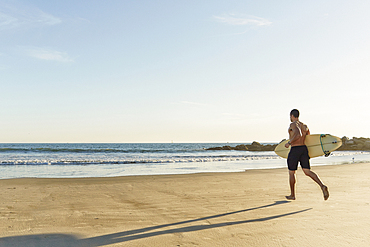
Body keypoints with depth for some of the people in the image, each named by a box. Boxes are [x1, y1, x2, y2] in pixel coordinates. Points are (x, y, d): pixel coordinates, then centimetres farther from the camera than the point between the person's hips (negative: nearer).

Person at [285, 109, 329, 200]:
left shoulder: (293, 124, -9)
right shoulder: (305, 126, 15)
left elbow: (298, 135, -26)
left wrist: (289, 143, -16)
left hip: (295, 150, -6)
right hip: (304, 149, 6)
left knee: (291, 173, 8)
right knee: (307, 171, 3)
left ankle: (292, 195, 17)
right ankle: (322, 186, -20)